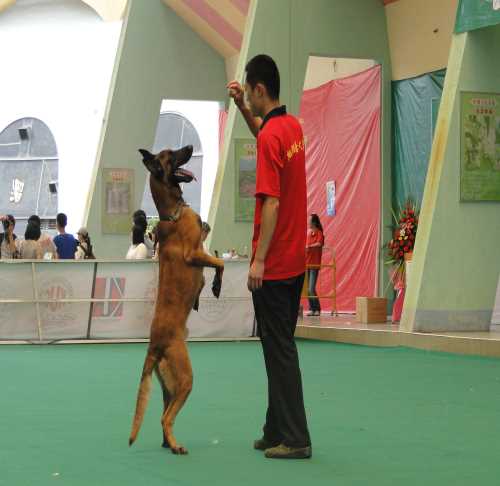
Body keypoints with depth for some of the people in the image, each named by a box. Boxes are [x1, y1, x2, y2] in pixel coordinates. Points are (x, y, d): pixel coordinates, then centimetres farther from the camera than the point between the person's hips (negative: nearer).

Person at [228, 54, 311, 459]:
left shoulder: (271, 137, -18)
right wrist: (243, 109, 20)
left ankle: (294, 440, -2)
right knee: (282, 347, 14)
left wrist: (259, 259, -23)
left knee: (279, 350, -5)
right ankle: (278, 432, 21)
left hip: (273, 264, -9)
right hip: (296, 259, 9)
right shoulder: (293, 126, 9)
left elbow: (272, 203, -23)